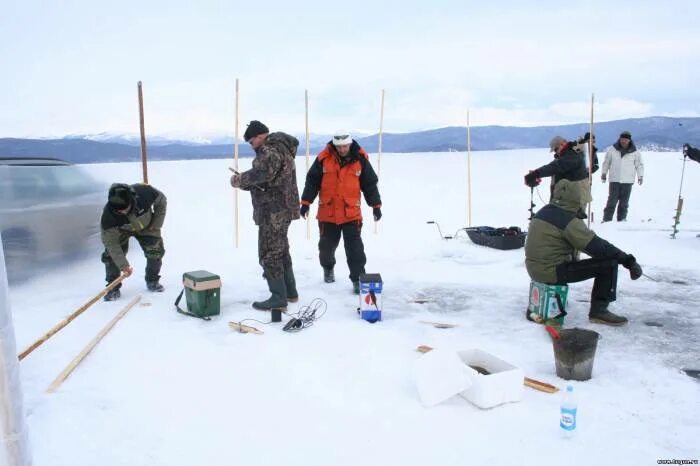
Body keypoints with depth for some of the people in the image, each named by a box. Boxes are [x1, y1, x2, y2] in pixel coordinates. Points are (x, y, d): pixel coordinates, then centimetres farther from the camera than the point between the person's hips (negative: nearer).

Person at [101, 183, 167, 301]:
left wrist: (156, 224, -14)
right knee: (111, 254, -16)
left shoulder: (145, 192, -39)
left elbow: (161, 201, -16)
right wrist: (123, 265, -32)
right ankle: (113, 287, 2)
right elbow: (111, 241, -30)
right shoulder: (108, 215, -38)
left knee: (155, 251, -7)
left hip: (146, 226, 1)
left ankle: (152, 281, 16)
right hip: (121, 229, -1)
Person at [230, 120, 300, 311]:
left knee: (269, 254, -6)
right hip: (281, 209, 11)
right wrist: (245, 183, 3)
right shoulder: (279, 147, 19)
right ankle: (290, 292, 27)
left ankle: (278, 299, -1)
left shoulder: (272, 149, -14)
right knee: (281, 250, 18)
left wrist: (239, 180, -13)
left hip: (274, 211, -11)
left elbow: (263, 173, -29)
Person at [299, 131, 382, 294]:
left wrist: (376, 205, 3)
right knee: (326, 245, 16)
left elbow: (370, 183, 4)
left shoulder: (360, 159, -4)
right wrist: (306, 203, 0)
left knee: (355, 248, -4)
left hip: (351, 213, -1)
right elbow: (312, 181, 2)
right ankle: (328, 268, 43)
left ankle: (358, 279, 4)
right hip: (327, 213, 1)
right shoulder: (324, 158, -5)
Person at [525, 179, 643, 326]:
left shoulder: (543, 212, 8)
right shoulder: (569, 221, -17)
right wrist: (628, 260, -6)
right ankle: (598, 311, 2)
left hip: (534, 268, 9)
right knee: (609, 263, -5)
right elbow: (597, 245, -16)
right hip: (551, 272, -9)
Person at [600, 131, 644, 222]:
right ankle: (606, 220, 1)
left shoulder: (635, 152, 4)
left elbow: (639, 165, 13)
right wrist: (604, 173, 15)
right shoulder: (612, 150, 3)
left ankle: (622, 220, 12)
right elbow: (606, 162, 15)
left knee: (624, 202, 4)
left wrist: (640, 176, 3)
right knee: (612, 201, -3)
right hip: (614, 180, -1)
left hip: (628, 181, 1)